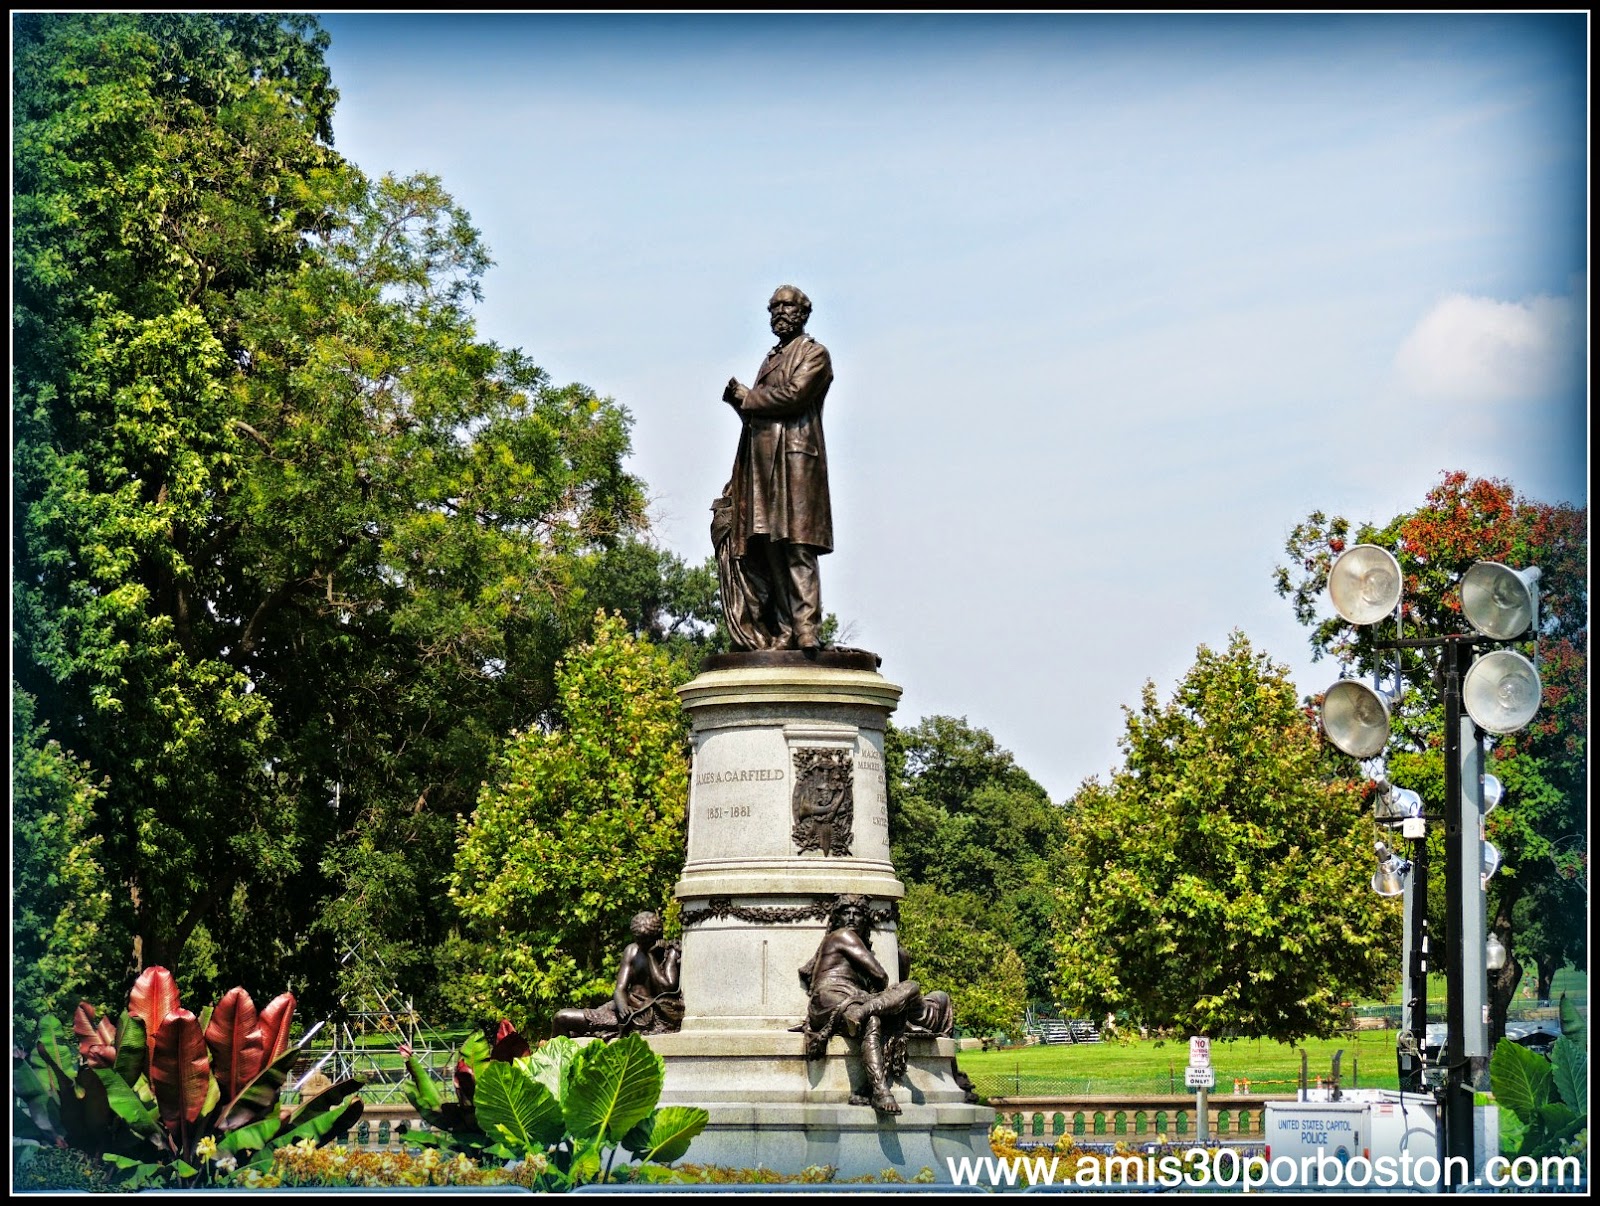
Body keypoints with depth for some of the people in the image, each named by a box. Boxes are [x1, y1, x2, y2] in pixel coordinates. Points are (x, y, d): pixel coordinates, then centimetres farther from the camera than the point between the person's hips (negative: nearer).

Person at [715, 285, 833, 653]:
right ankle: (783, 632, -3)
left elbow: (793, 396, -12)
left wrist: (745, 398, -2)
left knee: (796, 546, -13)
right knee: (768, 547, -1)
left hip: (795, 458, -8)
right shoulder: (771, 359, 27)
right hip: (762, 464, 8)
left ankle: (806, 632, -17)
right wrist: (741, 400, 3)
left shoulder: (814, 354, 3)